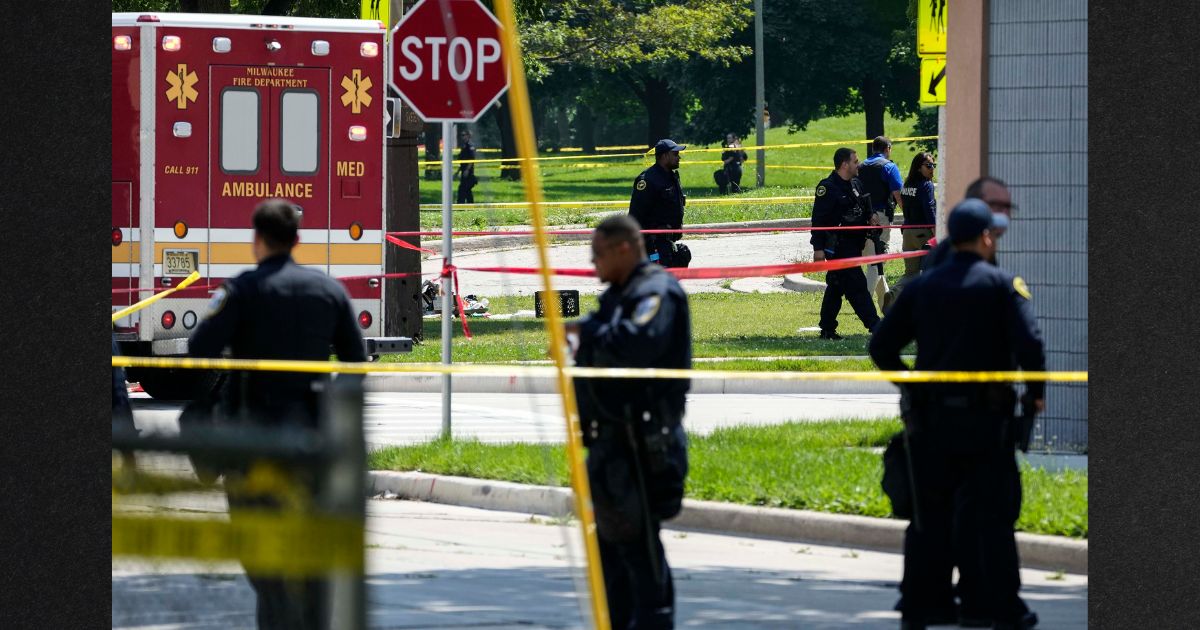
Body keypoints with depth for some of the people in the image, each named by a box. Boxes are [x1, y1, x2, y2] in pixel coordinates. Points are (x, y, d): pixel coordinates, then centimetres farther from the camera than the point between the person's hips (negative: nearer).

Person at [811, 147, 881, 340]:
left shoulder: (856, 185, 15)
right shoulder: (828, 187, -13)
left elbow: (863, 208, 30)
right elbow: (818, 219, -15)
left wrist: (869, 217, 7)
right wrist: (818, 248, -19)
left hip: (853, 244, 9)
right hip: (837, 244, -9)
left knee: (836, 286, 13)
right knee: (856, 285, -11)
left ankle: (827, 329, 18)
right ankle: (874, 325, -14)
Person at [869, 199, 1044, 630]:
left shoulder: (921, 287, 7)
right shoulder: (1002, 285, -6)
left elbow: (881, 346, 6)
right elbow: (1029, 342, -17)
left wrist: (908, 386, 19)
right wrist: (1035, 393, -2)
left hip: (931, 417, 4)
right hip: (986, 417, -4)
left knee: (930, 513, 10)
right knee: (994, 512, 2)